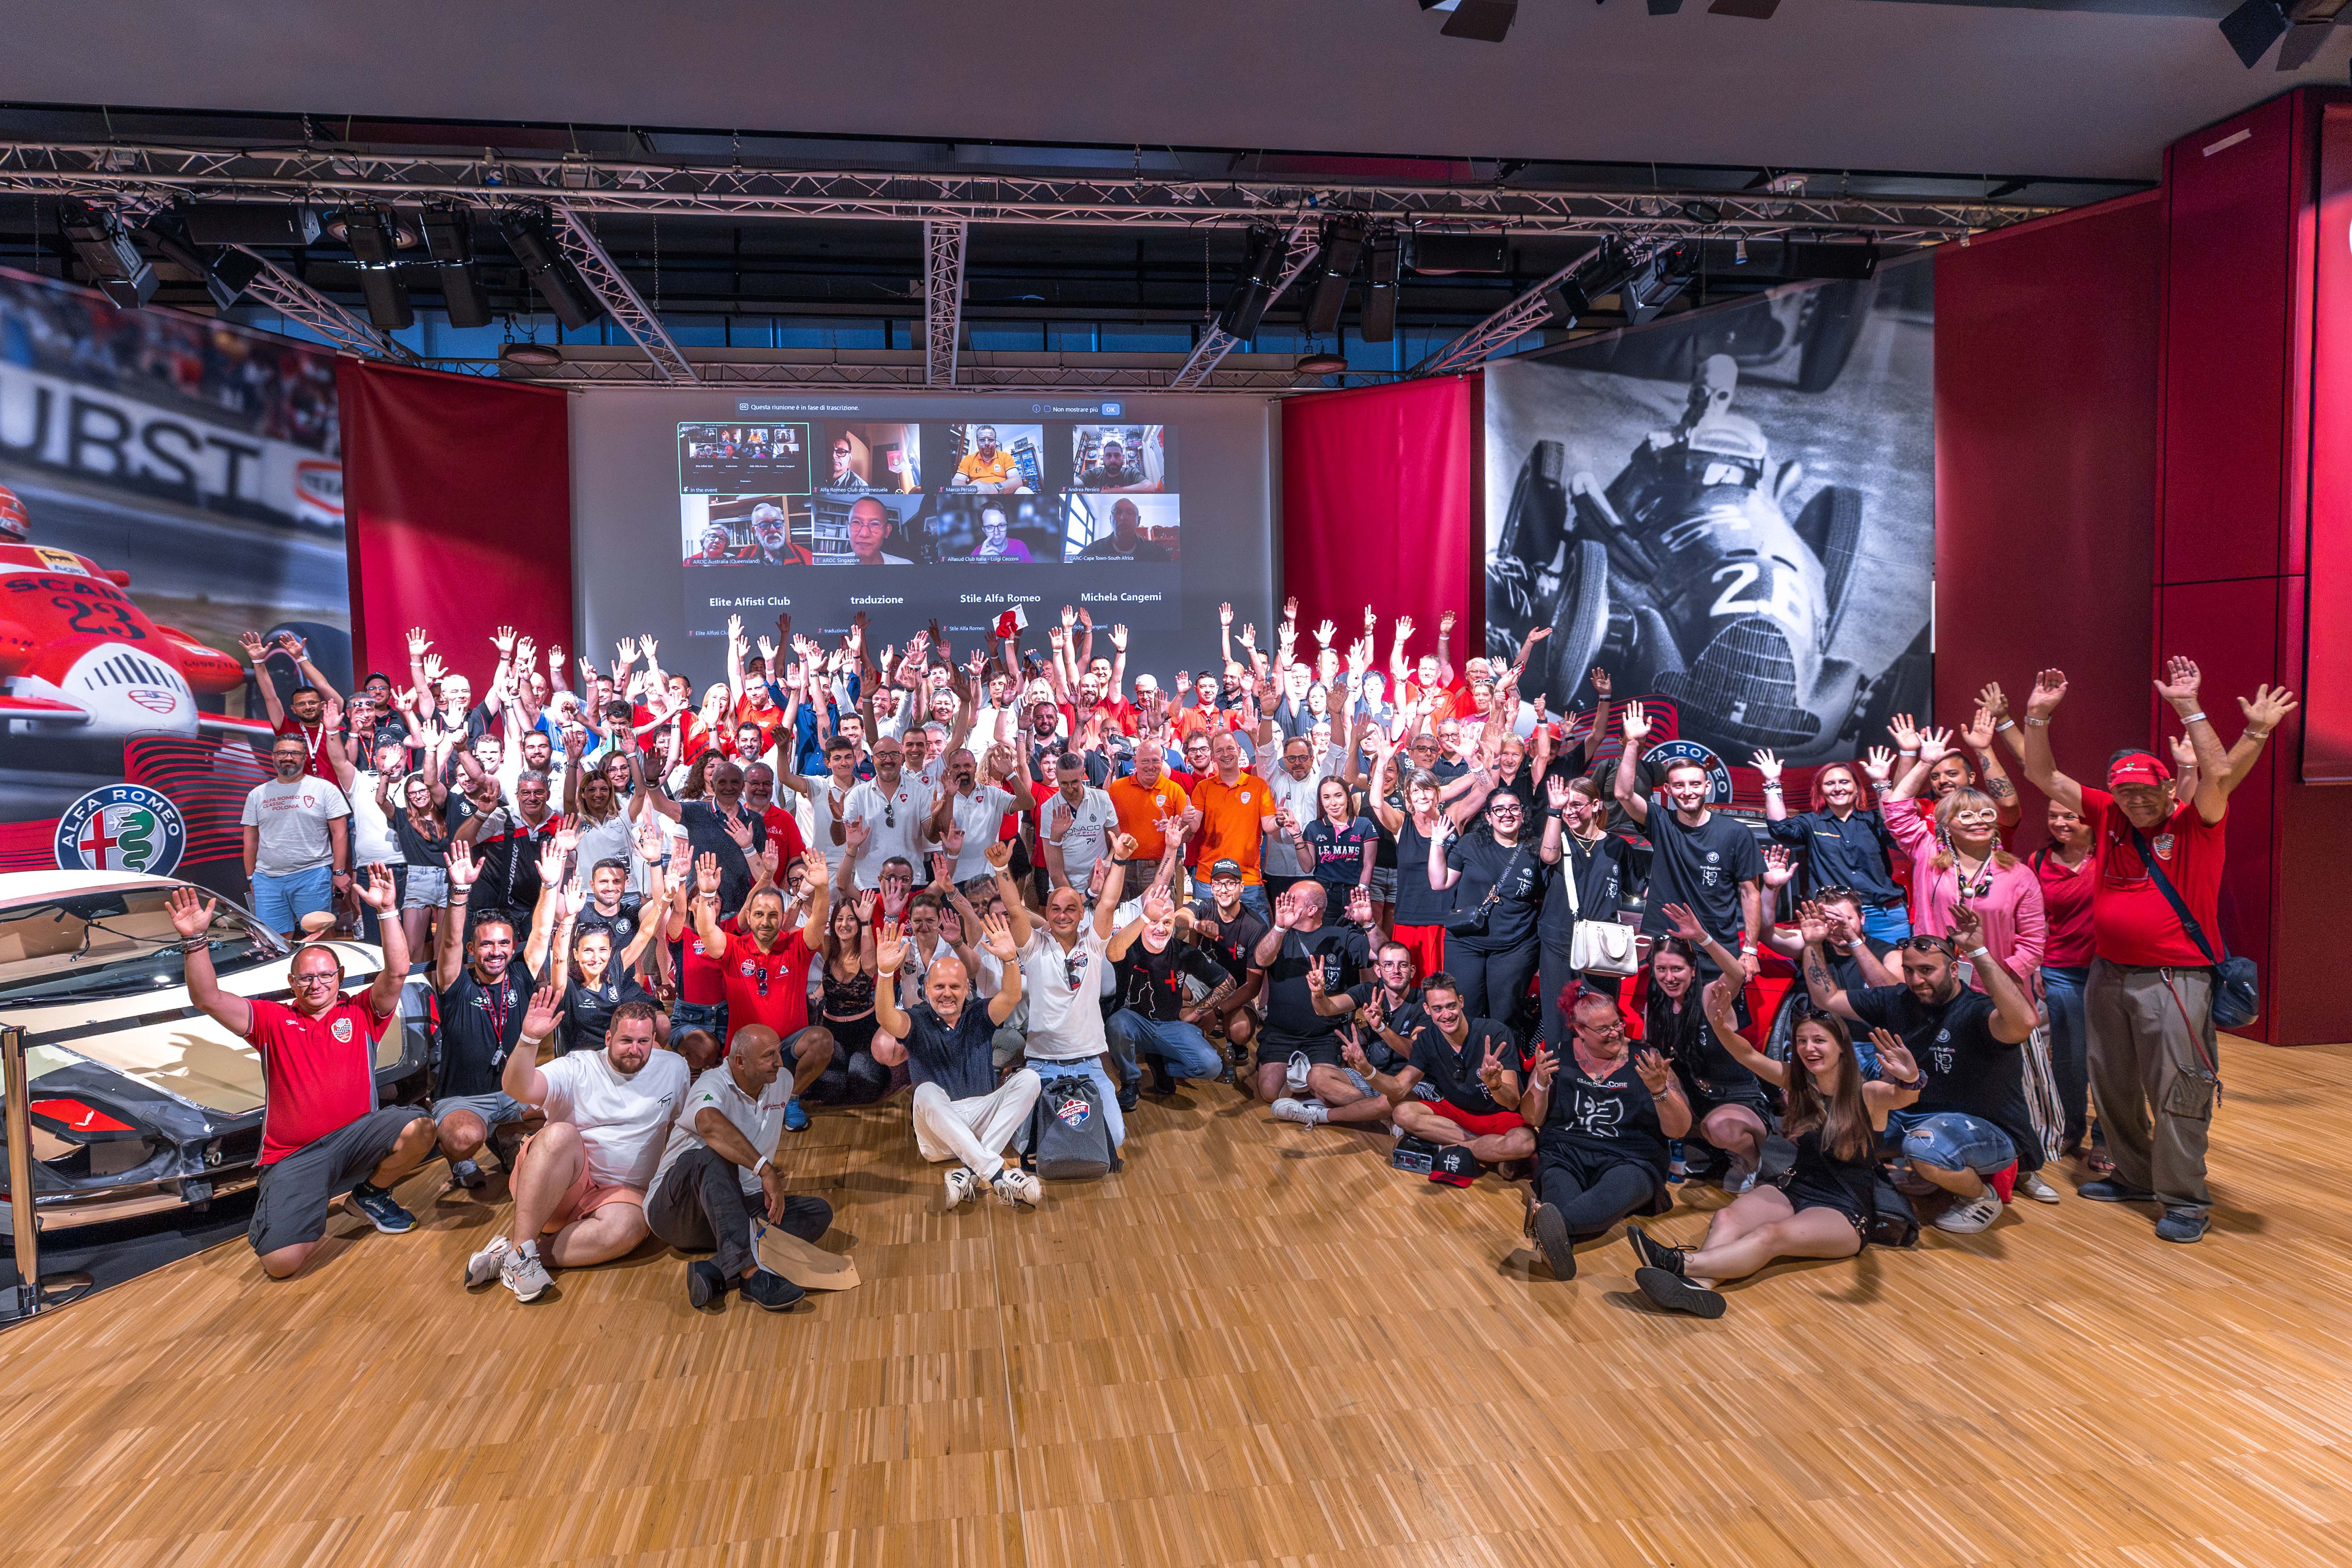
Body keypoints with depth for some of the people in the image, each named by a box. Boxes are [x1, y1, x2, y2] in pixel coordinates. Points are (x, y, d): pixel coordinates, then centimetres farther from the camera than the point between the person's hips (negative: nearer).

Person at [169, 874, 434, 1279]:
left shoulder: (360, 1013, 8)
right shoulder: (273, 1020, 11)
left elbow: (396, 973, -9)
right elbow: (208, 999, -1)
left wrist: (387, 911, -18)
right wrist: (196, 941, -16)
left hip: (354, 1136, 1)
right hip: (292, 1156, -1)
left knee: (420, 1128, -30)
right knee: (280, 1262, -21)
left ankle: (373, 1193, 3)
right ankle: (315, 1216, 17)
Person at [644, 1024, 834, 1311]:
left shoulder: (781, 1082, 9)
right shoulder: (714, 1085, -14)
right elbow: (710, 1124, -39)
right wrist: (765, 1170, -45)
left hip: (736, 1210, 7)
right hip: (675, 1209, -6)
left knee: (819, 1212, -15)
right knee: (713, 1157, -37)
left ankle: (715, 1271, -34)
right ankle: (751, 1273, -52)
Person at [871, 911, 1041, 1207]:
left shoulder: (979, 1015, 6)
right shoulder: (917, 1020, 2)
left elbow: (1011, 998, -15)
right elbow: (886, 1017, -21)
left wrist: (1010, 959, -36)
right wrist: (886, 972, -40)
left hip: (983, 1121, 2)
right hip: (938, 1134, -2)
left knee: (1028, 1078, -19)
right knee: (927, 1093, -32)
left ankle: (969, 1172, -31)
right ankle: (999, 1174, -43)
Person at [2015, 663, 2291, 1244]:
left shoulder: (2196, 823, -6)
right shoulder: (2107, 816, 6)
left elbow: (2220, 775, -25)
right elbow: (2044, 778, 5)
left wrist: (2188, 708, -26)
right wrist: (2038, 716, -5)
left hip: (2174, 978, -6)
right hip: (2108, 973, 6)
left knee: (2176, 1091, -4)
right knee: (2112, 1086, 16)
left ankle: (2185, 1201, 7)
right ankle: (2135, 1178, 32)